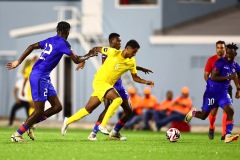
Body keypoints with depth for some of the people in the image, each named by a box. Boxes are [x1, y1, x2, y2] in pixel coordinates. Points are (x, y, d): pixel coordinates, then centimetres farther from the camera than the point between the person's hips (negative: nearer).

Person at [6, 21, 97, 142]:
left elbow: (31, 47, 10)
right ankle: (17, 134, -2)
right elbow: (76, 60, -8)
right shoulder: (62, 43, -11)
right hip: (39, 77, -9)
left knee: (57, 107, 8)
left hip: (45, 78, 9)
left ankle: (30, 123, 12)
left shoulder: (50, 40, 13)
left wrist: (18, 62, 9)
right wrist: (88, 56, 10)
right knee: (39, 110, -6)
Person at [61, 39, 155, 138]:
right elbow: (96, 49, -3)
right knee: (118, 99, -27)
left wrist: (146, 82, -6)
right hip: (100, 81, -6)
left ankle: (68, 121, 30)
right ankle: (103, 125, -21)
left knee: (88, 109, 11)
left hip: (108, 85, 6)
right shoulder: (113, 52, -16)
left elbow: (135, 77, 11)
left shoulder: (131, 62, 0)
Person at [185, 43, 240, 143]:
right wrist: (227, 77, -31)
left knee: (230, 111, -19)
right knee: (203, 115, 4)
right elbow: (213, 77, -23)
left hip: (223, 92, 5)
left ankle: (228, 136, -22)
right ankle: (192, 113, 39)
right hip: (212, 92, -5)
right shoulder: (220, 62, -16)